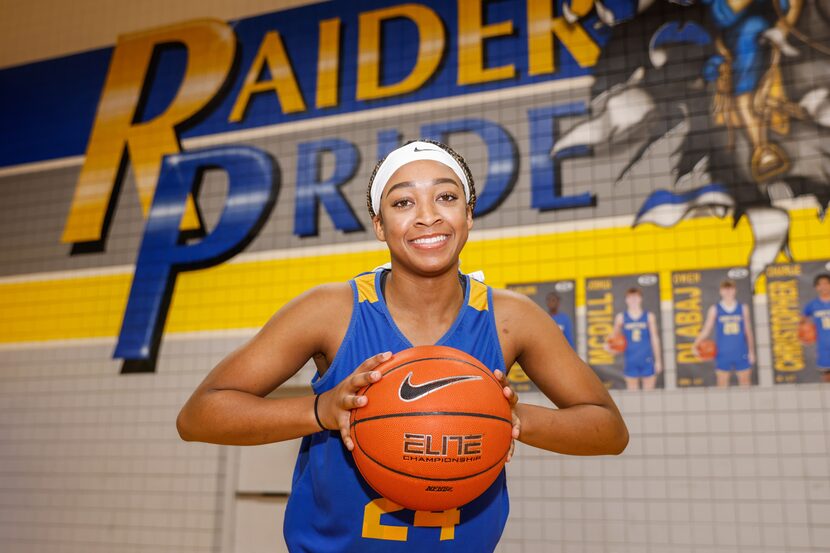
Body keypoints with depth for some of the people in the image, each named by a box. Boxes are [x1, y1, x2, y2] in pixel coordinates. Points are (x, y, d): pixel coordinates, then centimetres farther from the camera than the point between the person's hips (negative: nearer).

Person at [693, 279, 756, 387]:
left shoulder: (743, 308, 7)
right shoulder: (714, 309, 2)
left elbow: (748, 331, 12)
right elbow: (706, 330, 1)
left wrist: (751, 351, 9)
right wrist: (696, 345, -13)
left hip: (741, 354, 1)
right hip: (723, 354, -1)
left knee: (745, 384, 4)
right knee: (722, 385, 1)